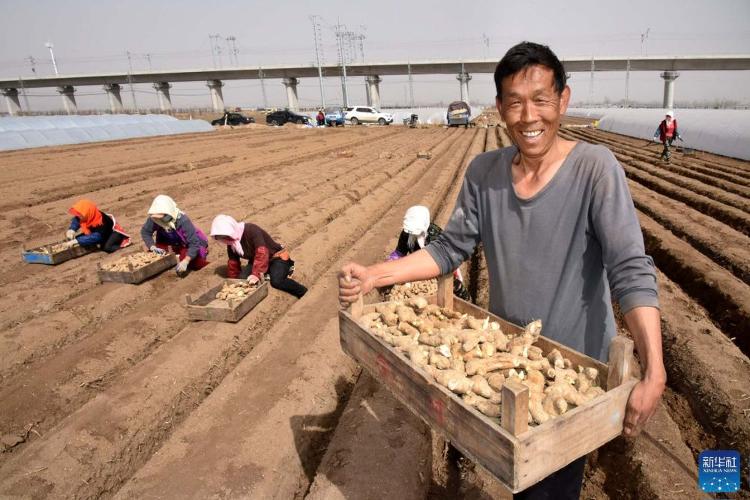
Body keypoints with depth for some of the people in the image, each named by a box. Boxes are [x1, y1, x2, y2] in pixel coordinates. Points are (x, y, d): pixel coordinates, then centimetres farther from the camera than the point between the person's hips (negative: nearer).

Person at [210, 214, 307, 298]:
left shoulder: (251, 230, -28)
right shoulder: (231, 243, -3)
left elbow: (262, 253, -37)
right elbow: (233, 262, 11)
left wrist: (256, 274, -44)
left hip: (277, 257, -8)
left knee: (276, 281, -33)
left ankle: (304, 293, -20)